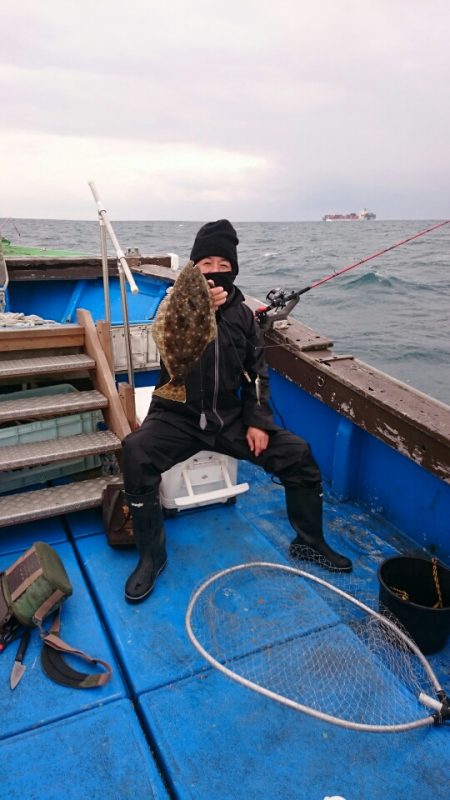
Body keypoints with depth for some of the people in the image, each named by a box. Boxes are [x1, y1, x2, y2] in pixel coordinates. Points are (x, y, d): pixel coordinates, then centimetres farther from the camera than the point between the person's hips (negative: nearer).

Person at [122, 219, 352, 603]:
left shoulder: (242, 313, 6)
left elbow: (257, 372, 8)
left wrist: (257, 421, -4)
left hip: (229, 417, 3)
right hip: (178, 415, -2)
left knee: (297, 453, -10)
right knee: (136, 452, -32)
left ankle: (309, 540, 13)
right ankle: (151, 555, -13)